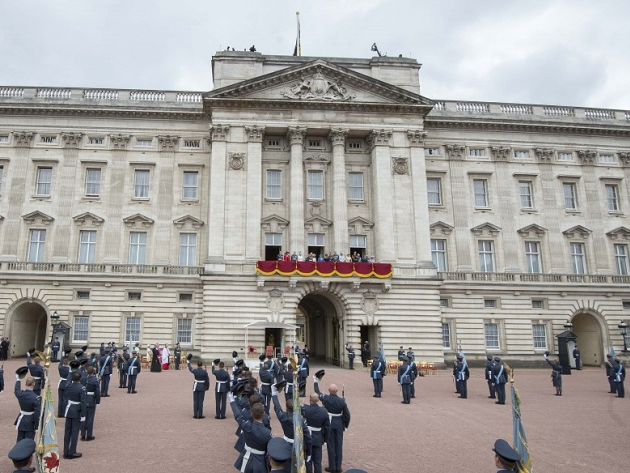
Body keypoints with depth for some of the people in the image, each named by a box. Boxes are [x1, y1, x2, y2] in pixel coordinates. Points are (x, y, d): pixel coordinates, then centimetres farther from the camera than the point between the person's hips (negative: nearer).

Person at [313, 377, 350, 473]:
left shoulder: (325, 398, -14)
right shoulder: (342, 401, -12)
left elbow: (317, 392, 6)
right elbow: (347, 414, -6)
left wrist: (316, 381, 19)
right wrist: (346, 425, 10)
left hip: (329, 424, -1)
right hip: (339, 425, 1)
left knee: (331, 445, 8)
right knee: (339, 446, 9)